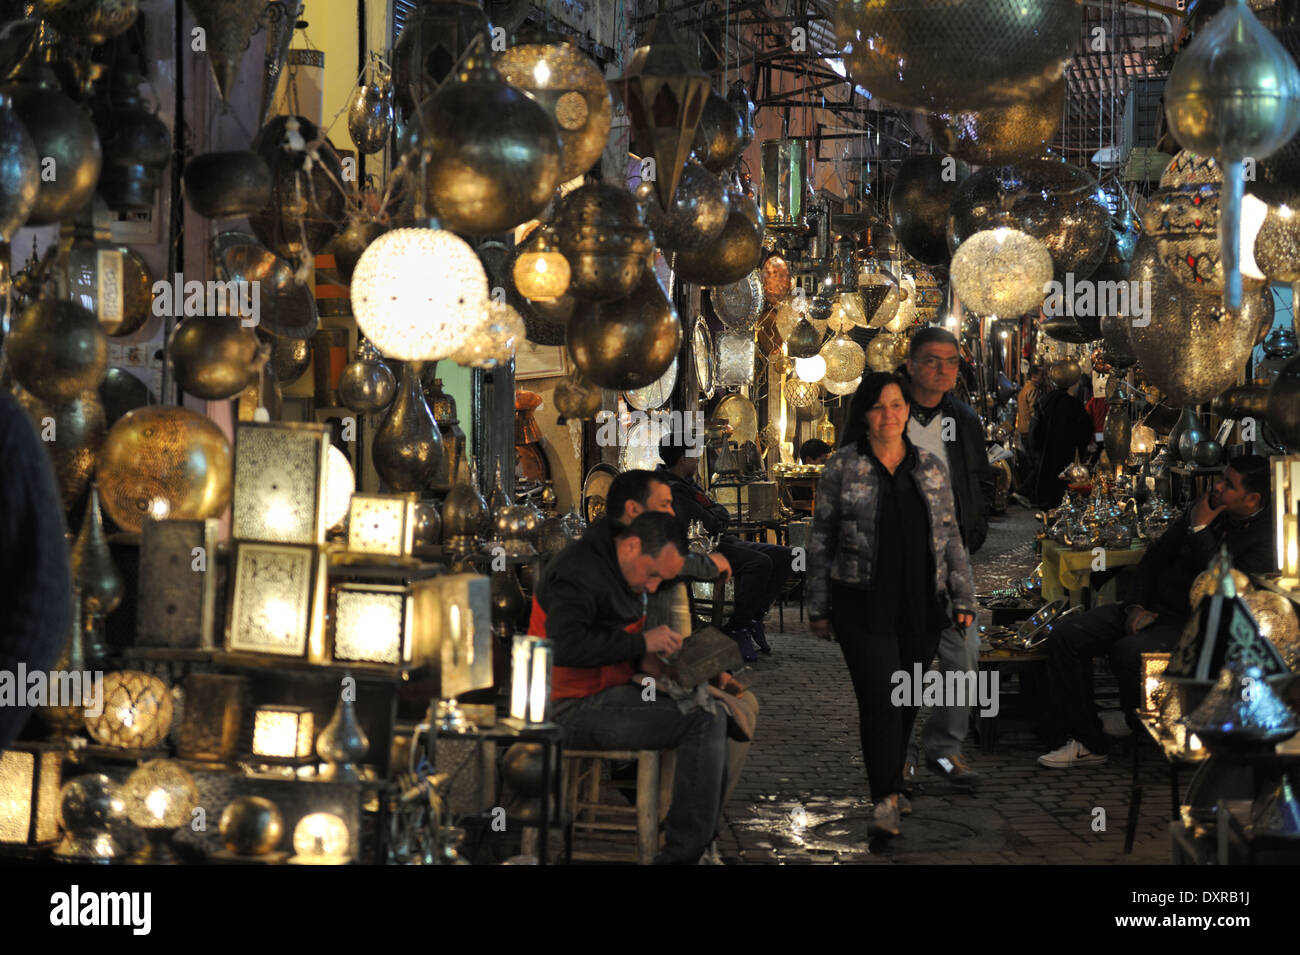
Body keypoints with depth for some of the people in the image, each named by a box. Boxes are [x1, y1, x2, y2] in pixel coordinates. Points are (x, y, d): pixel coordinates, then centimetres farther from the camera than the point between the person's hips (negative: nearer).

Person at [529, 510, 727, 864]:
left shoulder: (622, 569, 15)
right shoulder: (579, 571, -17)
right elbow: (566, 645, -30)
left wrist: (641, 660, 3)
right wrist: (640, 644, -22)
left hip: (605, 694, 10)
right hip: (574, 711, -10)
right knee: (706, 722, -21)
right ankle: (681, 853, -19)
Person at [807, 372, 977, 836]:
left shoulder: (930, 468, 9)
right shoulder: (843, 467, 0)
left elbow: (950, 536, 13)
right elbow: (820, 539, 3)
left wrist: (963, 598, 8)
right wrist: (819, 607, 2)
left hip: (921, 606, 3)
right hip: (864, 606, -3)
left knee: (907, 701, 10)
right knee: (881, 698, -11)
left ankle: (890, 783, 27)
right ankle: (886, 797, -8)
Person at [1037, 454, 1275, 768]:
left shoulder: (1266, 541, -13)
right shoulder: (1204, 509, 7)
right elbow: (1155, 556, 16)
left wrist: (1200, 530, -18)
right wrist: (1140, 605, 3)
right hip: (1154, 609, 7)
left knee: (1129, 652, -35)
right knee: (1065, 634, -10)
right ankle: (1086, 742, -5)